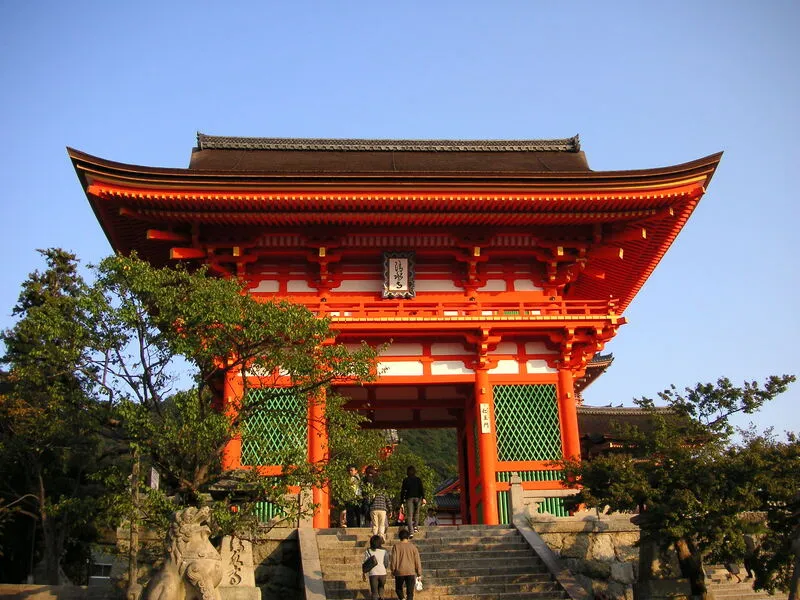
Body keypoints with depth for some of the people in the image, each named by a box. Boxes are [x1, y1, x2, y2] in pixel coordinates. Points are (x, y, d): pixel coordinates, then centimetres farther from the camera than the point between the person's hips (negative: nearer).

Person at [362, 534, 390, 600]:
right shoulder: (384, 551, -2)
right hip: (382, 573, 1)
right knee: (381, 586, 27)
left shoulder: (368, 552, -4)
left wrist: (364, 574, 5)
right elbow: (387, 564, -4)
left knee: (374, 592, 8)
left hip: (373, 574, -1)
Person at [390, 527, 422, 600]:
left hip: (399, 572, -1)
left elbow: (393, 559, -5)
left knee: (398, 589, 18)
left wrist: (393, 571, 7)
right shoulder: (412, 546, 0)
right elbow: (417, 560, 1)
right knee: (410, 592, 8)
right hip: (411, 572, 1)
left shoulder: (396, 546, -4)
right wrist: (419, 573, 7)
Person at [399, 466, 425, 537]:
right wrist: (423, 498, -9)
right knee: (416, 513, 23)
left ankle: (411, 532, -13)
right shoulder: (418, 479, 8)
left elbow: (402, 491, 5)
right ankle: (416, 526, 8)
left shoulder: (405, 480, 7)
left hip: (409, 498, -1)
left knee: (409, 515, -3)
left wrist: (402, 502, 9)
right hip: (417, 497, 1)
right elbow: (421, 489, -4)